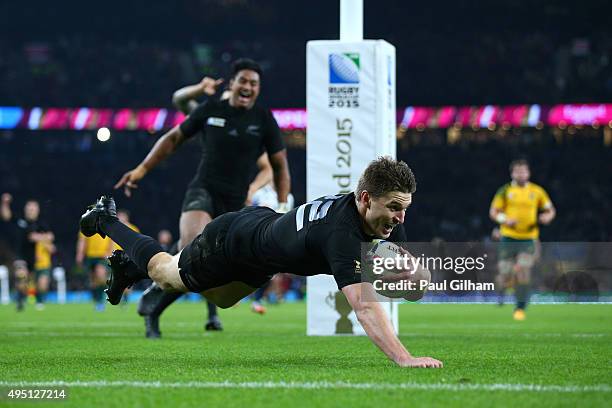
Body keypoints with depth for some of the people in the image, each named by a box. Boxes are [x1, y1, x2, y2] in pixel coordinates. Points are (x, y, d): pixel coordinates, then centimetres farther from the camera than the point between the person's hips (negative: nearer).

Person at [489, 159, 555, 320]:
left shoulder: (537, 191, 6)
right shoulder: (505, 191, 2)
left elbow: (550, 210, 14)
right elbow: (493, 212, 3)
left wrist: (547, 217, -9)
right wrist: (505, 220, -16)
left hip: (528, 239, 0)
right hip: (508, 238, 0)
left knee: (523, 273, -14)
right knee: (506, 275, -2)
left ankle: (520, 309, -4)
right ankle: (502, 287, 34)